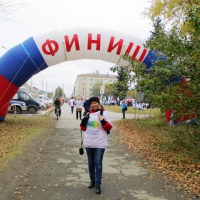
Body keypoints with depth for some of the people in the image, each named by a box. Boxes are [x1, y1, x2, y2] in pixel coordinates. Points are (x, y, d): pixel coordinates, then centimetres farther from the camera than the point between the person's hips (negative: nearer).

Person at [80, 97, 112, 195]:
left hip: (100, 143, -4)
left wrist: (103, 121, -22)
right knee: (91, 162, 14)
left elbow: (109, 127, -5)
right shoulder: (88, 114, 7)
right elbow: (84, 128, 14)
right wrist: (83, 122, -6)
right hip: (88, 142, 5)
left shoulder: (103, 113, -5)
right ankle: (92, 181, 29)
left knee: (98, 162, -4)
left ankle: (98, 184, 4)